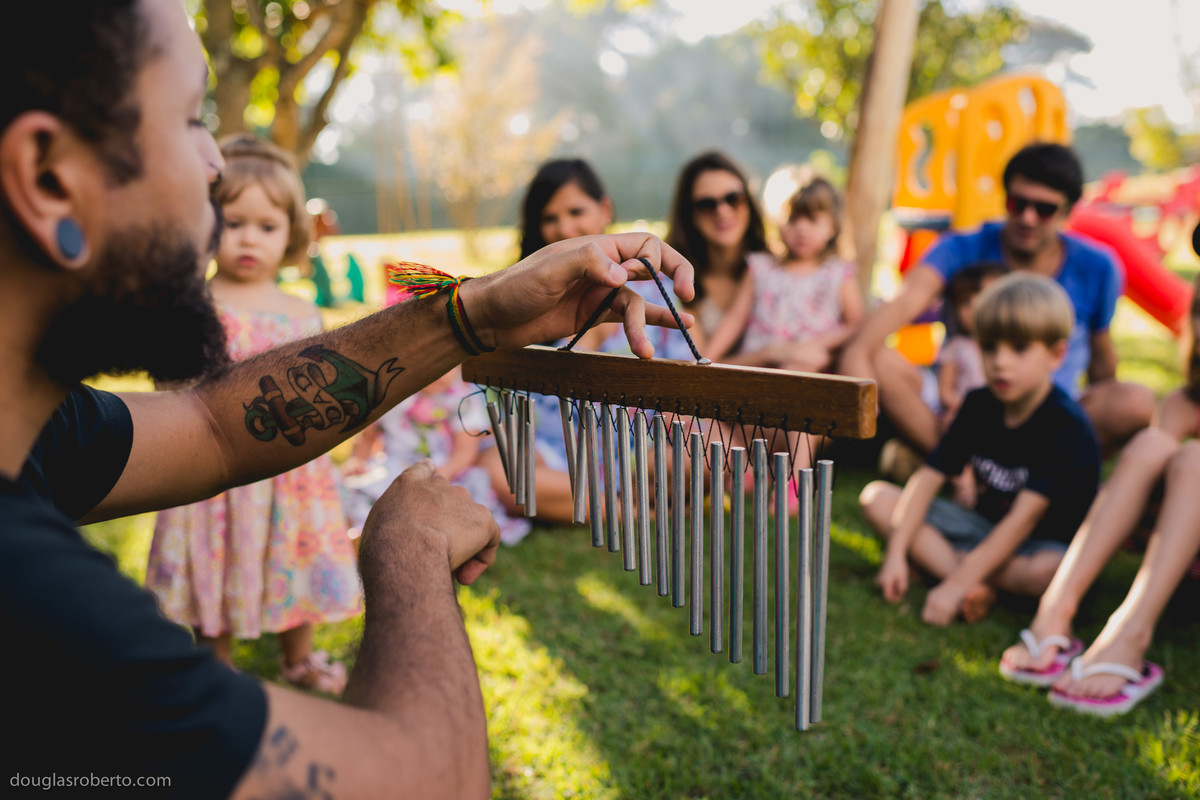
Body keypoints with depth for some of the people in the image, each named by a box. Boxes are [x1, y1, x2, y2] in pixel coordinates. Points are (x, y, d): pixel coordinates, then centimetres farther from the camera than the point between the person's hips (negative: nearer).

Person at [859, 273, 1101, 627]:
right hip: (985, 526, 6)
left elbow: (1023, 519, -28)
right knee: (876, 497, -10)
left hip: (1045, 541, -6)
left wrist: (957, 582, -35)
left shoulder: (1067, 425, -21)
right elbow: (927, 478, -5)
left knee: (1048, 570, -42)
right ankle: (976, 588, -24)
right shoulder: (979, 406, -2)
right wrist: (895, 554, -18)